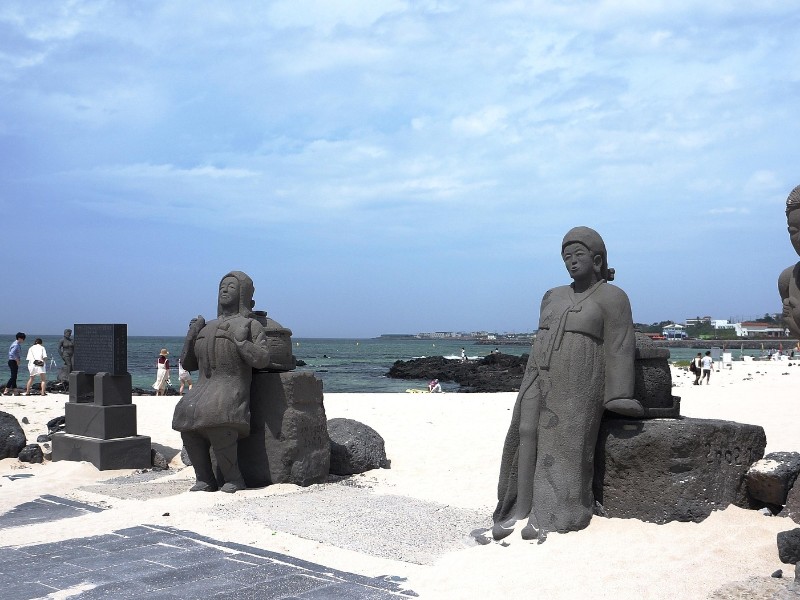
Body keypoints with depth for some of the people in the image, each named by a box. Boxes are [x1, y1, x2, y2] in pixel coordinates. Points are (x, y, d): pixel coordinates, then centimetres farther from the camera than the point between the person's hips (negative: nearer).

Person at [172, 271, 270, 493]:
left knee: (218, 420, -35)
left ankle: (234, 478, -18)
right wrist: (192, 335, 7)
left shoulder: (251, 325, 6)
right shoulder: (207, 328, 24)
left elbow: (261, 360, -9)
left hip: (232, 390, -5)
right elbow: (187, 363, 21)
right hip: (203, 389, 5)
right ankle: (205, 479, -16)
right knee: (187, 414, -26)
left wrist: (240, 340, -16)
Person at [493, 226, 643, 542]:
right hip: (540, 378, 5)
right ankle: (520, 507, -4)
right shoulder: (554, 297, 16)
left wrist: (619, 398, -12)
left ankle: (548, 517, -6)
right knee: (526, 434, -6)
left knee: (563, 443, -8)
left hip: (577, 384, -5)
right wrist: (531, 385, 17)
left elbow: (618, 349, -6)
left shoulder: (612, 298, -1)